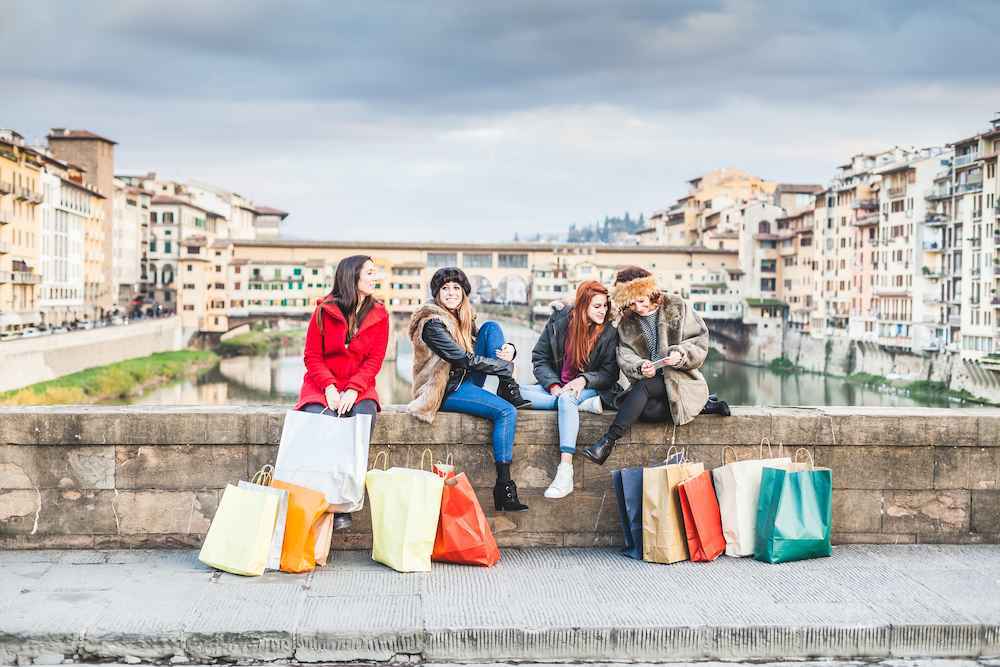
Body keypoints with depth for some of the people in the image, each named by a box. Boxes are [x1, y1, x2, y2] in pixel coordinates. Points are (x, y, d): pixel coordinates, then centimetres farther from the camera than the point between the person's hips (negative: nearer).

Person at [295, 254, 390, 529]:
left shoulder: (379, 315, 5)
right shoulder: (325, 311, -1)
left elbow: (375, 360, 0)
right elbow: (312, 356, 1)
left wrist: (353, 390, -15)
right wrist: (329, 387, -15)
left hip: (359, 387, 1)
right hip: (322, 386, -1)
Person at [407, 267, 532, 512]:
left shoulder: (464, 317, 12)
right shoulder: (433, 323, -14)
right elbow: (464, 358, -21)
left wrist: (509, 350, -13)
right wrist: (507, 366, -17)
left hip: (466, 382, 8)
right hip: (446, 391, -8)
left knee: (491, 328, -2)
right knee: (506, 412, -27)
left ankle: (508, 391, -11)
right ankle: (503, 487, -29)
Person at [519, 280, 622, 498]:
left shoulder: (609, 333, -2)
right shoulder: (558, 322, 1)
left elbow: (610, 373, -1)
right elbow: (540, 359, 3)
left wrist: (584, 380, -20)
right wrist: (553, 385, -14)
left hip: (589, 388, -3)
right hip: (555, 385, 3)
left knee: (567, 399, -39)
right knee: (516, 393, -25)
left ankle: (565, 471, -47)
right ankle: (586, 405, -25)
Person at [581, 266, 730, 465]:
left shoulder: (677, 307, 1)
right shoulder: (626, 323, 9)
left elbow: (700, 341, 0)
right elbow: (625, 357, -1)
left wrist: (680, 355, -20)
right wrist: (640, 367, -23)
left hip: (681, 378, -4)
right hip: (650, 383, 4)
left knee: (643, 386, -32)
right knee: (645, 410, -30)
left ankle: (609, 440, -31)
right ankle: (704, 406, -12)